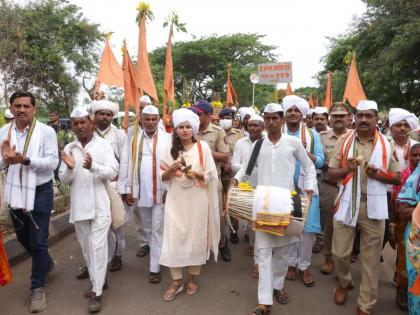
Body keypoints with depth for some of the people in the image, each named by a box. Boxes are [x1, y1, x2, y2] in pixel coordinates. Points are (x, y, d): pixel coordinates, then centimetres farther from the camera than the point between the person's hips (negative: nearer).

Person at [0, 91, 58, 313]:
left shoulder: (46, 132, -11)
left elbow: (53, 162, -18)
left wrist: (26, 160, -31)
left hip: (40, 192, -4)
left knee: (38, 241, 4)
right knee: (23, 238, 21)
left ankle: (37, 288, 22)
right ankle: (46, 263, 49)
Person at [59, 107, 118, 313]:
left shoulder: (104, 145, -4)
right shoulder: (68, 148, 6)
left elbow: (113, 172, -12)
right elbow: (64, 179, 4)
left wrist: (93, 167, -30)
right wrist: (69, 168, -18)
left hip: (99, 205, -4)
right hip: (78, 206, 4)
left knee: (98, 247, -3)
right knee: (86, 248, 15)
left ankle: (97, 292, 6)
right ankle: (98, 281, 32)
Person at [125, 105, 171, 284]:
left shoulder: (167, 138, -7)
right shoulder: (135, 139, 5)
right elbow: (131, 165, 6)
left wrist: (169, 189, -10)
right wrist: (130, 189, 5)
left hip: (161, 191, -4)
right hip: (141, 192, 4)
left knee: (157, 230, 2)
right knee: (148, 227, 19)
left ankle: (154, 268, 11)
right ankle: (157, 254, 41)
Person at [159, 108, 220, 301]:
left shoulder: (203, 146, -2)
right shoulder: (170, 148, 4)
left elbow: (211, 176, -2)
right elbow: (163, 177, 5)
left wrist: (196, 174, -20)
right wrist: (171, 170, -15)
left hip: (196, 200, -1)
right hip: (176, 200, 2)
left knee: (196, 238, 8)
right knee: (174, 238, 1)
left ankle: (193, 278, 27)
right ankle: (176, 281, 18)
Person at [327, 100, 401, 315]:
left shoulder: (386, 144, 2)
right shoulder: (345, 142, 2)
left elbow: (397, 178, 5)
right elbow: (330, 174, 1)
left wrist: (378, 174, -15)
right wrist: (347, 169, -19)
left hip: (373, 206, 0)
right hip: (347, 204, 1)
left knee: (371, 257, 7)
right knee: (339, 252, 7)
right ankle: (344, 282, 38)